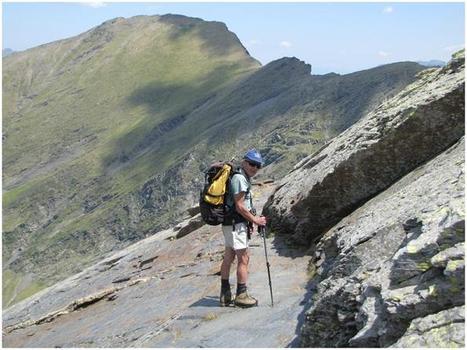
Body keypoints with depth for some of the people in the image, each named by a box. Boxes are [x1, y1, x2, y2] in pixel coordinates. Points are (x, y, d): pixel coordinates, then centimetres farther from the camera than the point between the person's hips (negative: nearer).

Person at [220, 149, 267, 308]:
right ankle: (241, 295, 3)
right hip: (236, 223, -11)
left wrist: (248, 223, 16)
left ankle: (225, 295, 22)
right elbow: (239, 206, -19)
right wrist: (254, 219, -10)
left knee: (228, 257, 13)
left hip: (229, 223, 11)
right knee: (244, 258, -4)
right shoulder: (240, 178, -16)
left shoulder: (243, 178, 16)